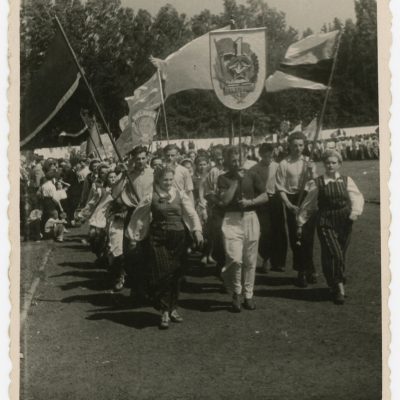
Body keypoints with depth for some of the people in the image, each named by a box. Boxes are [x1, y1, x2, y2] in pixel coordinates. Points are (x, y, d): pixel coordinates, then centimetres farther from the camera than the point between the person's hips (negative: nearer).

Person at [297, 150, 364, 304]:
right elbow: (308, 204, 6)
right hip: (326, 223, -3)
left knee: (340, 255, 8)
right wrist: (301, 222, 8)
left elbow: (357, 197, 2)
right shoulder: (317, 183, 0)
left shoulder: (346, 181, 6)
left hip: (344, 222, 3)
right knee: (334, 254, -14)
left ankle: (336, 285, 27)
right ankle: (339, 287, -1)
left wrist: (355, 212, -16)